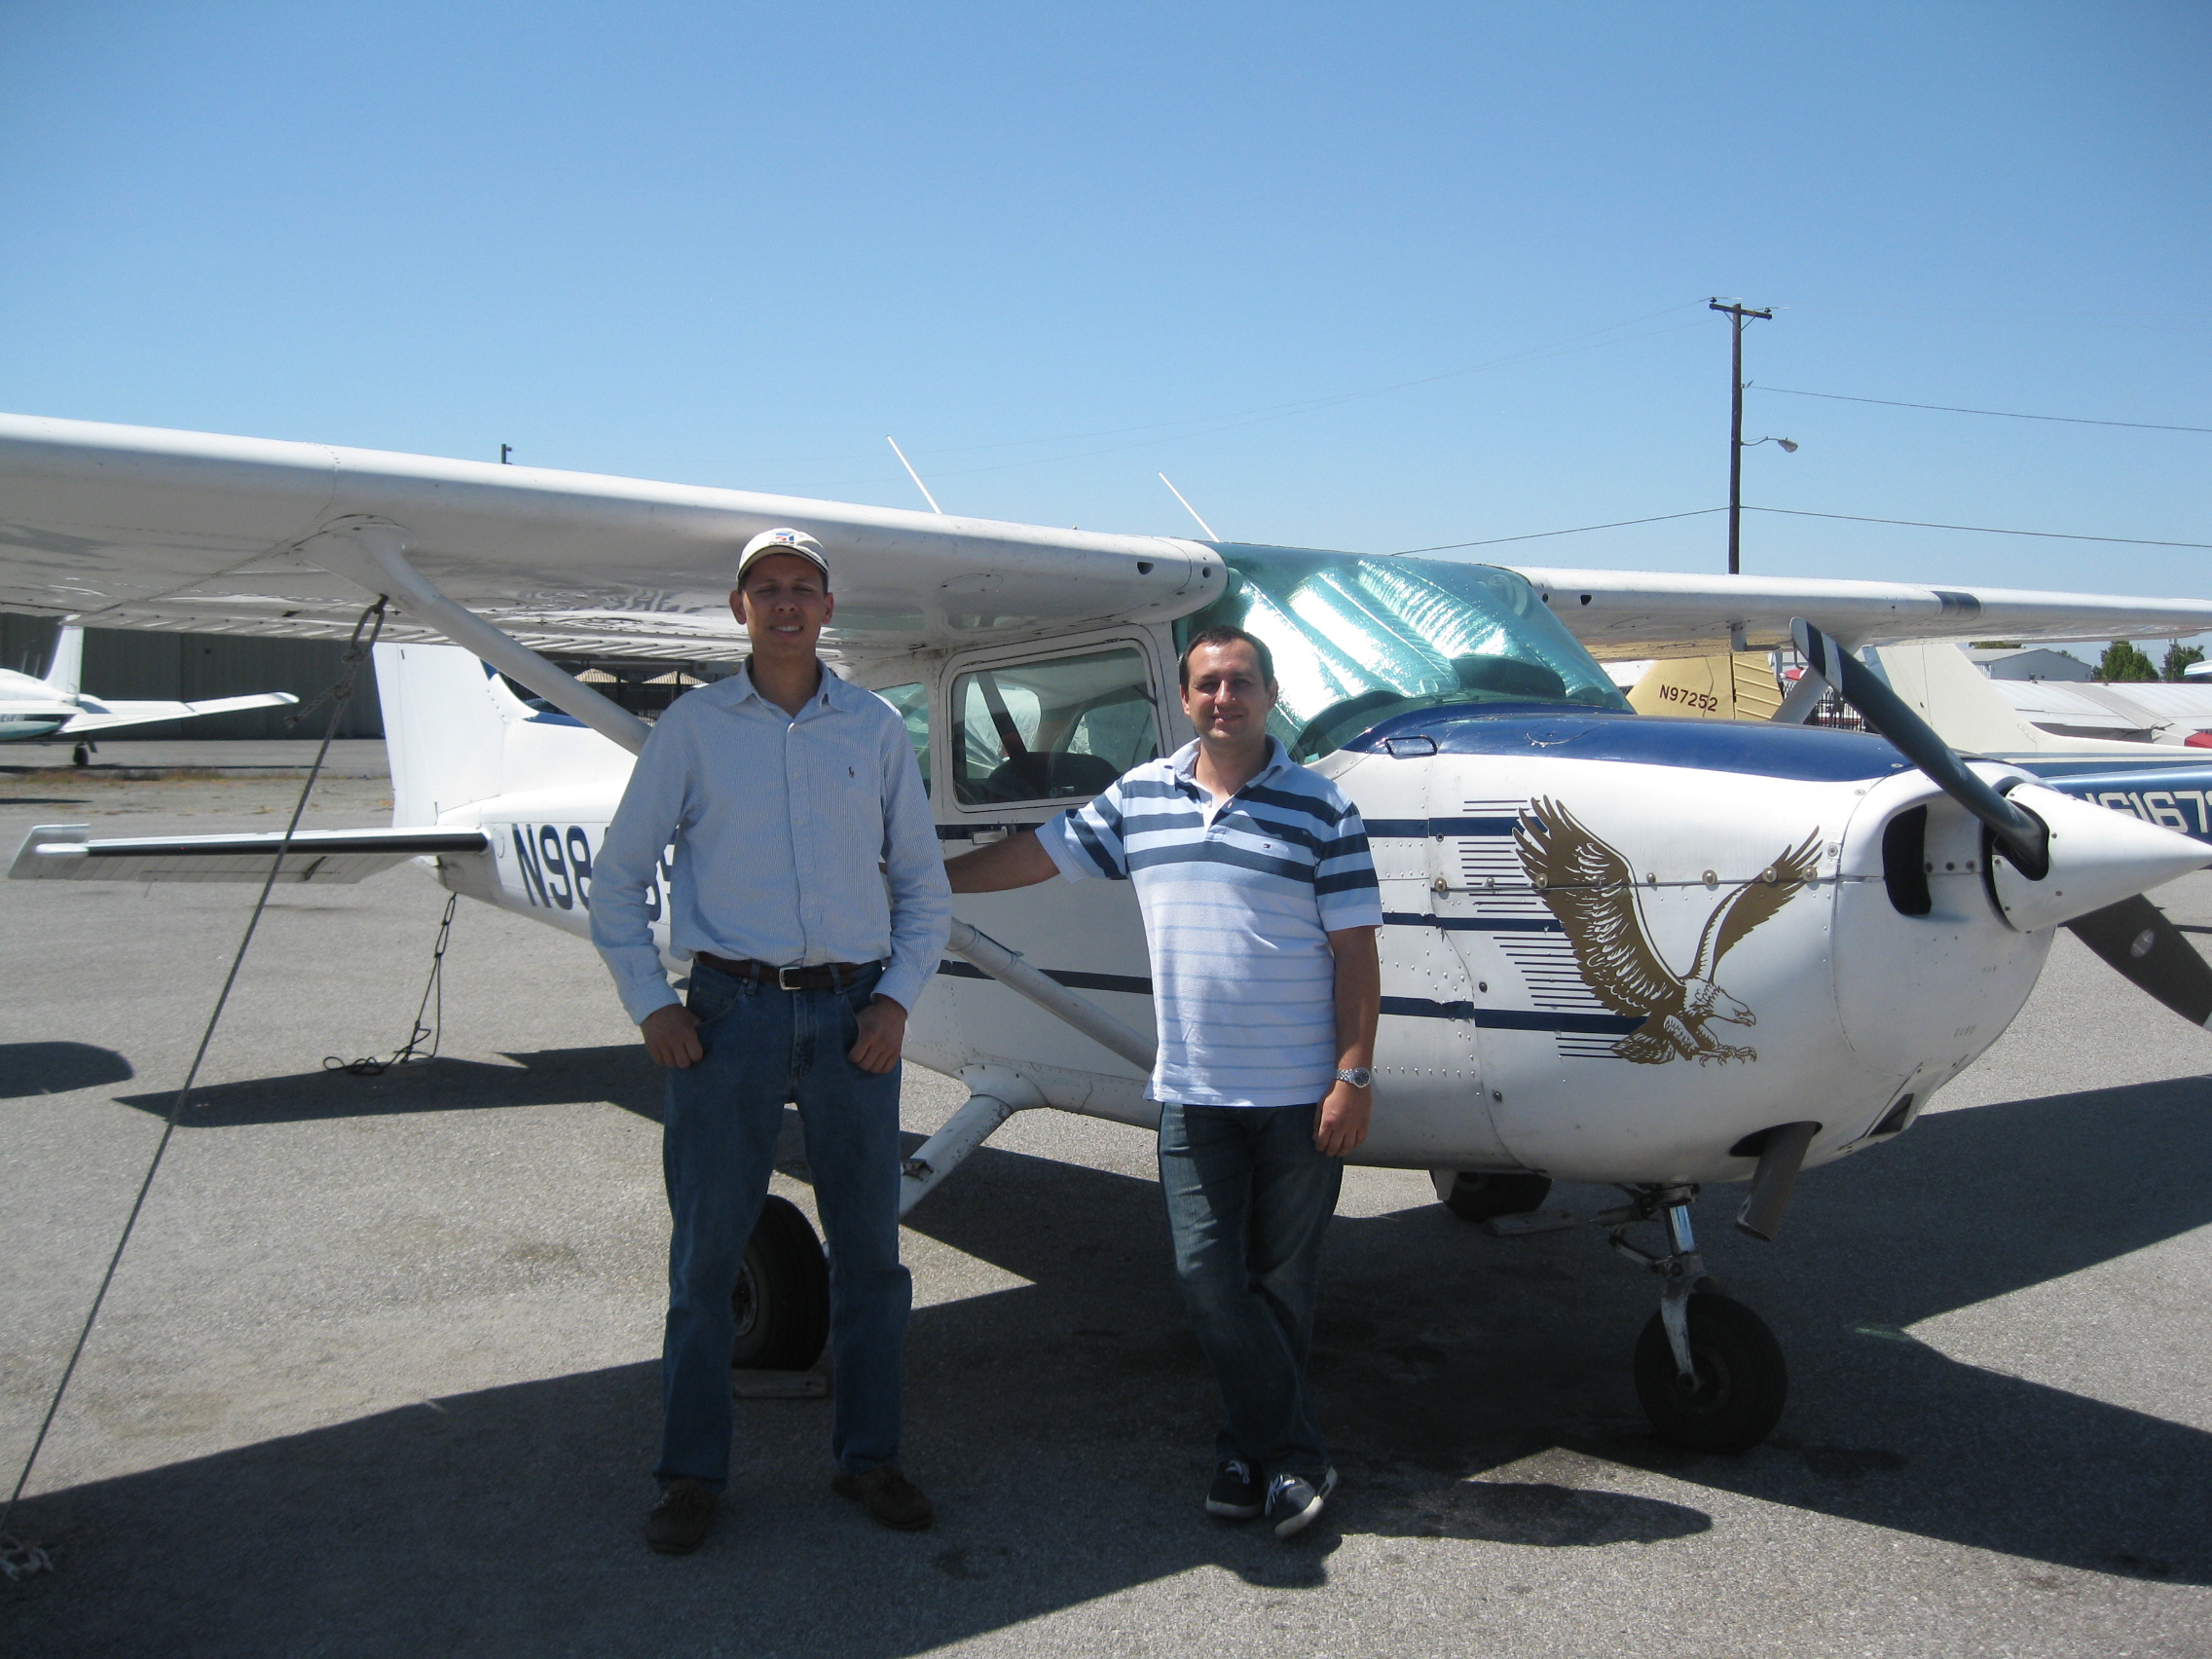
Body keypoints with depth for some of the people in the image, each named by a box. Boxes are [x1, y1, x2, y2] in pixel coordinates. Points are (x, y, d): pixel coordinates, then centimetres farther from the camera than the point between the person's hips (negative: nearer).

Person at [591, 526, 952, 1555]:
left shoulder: (876, 728, 8)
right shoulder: (694, 726, 4)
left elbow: (922, 884, 12)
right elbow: (619, 877, 7)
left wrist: (897, 997, -1)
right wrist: (648, 1004, -2)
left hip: (852, 1014, 2)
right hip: (731, 1013, -1)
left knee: (869, 1248, 8)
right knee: (704, 1250, 3)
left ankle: (867, 1454, 24)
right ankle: (692, 1473, 18)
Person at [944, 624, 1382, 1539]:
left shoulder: (1321, 809, -3)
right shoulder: (1137, 798, 6)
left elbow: (1356, 953, -5)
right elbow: (1036, 853, 14)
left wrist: (1354, 1077, -10)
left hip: (1301, 1092, -3)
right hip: (1192, 1090, 3)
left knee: (1281, 1278, 6)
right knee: (1208, 1272, -2)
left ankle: (1253, 1445, 22)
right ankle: (1293, 1454, 11)